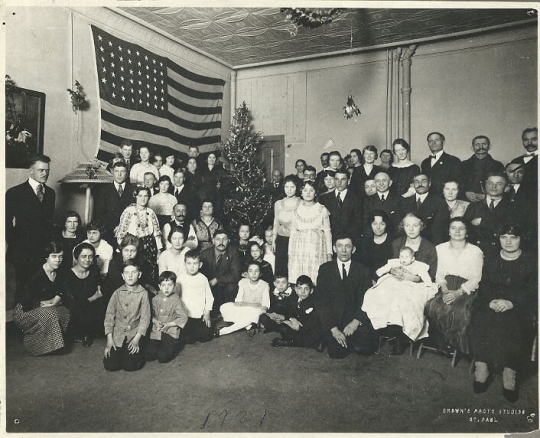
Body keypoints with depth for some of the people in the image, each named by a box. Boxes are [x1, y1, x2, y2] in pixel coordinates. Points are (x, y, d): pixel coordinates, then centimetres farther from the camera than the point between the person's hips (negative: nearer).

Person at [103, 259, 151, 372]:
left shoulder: (143, 293, -6)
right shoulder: (117, 293, -1)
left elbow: (145, 317, -6)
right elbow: (109, 314, 1)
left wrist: (137, 338, -11)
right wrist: (109, 338, -5)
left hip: (134, 333, -2)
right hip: (117, 333, 2)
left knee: (130, 366, -15)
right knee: (110, 365, -8)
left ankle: (138, 349, 16)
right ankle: (119, 352, 23)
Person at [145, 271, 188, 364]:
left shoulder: (176, 300, -9)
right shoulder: (155, 299, 4)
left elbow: (183, 318, -10)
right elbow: (151, 315, 9)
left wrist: (168, 325, -15)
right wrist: (156, 322, -12)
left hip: (170, 333, -4)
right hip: (156, 332, 4)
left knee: (163, 357, -14)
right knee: (148, 356, -6)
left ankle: (174, 346, 15)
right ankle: (161, 346, 21)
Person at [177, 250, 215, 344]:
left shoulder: (203, 278, 1)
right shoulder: (180, 278, -3)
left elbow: (209, 297, 6)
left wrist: (207, 313, 0)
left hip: (201, 315, 1)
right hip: (186, 316, -1)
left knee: (205, 337, -9)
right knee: (187, 339, -13)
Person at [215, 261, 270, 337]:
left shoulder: (264, 285, -4)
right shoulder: (243, 282, 4)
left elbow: (265, 305, -8)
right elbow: (238, 300, 1)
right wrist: (238, 303, -22)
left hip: (257, 311, -3)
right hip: (242, 310, 3)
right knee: (224, 308, -21)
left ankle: (222, 331, -26)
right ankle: (248, 326, -22)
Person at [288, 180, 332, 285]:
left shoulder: (322, 210, 7)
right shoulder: (296, 211, 10)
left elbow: (327, 231, 6)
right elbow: (292, 233, 12)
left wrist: (329, 253, 1)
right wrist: (290, 253, 8)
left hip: (317, 250, -1)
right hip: (299, 250, 1)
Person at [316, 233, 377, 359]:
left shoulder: (362, 270, 7)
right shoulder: (325, 269, 3)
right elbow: (321, 301, -3)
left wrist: (356, 321, -16)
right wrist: (333, 328, -13)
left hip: (356, 320, 1)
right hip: (332, 319, -1)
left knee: (365, 348, -21)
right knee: (337, 352, -21)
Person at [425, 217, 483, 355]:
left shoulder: (475, 251, 4)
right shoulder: (440, 248, 13)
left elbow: (475, 279, -2)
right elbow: (439, 274, 9)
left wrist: (458, 292, -17)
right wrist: (444, 290, -12)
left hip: (466, 290, -2)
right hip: (446, 287, 2)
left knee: (458, 312, -33)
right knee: (432, 306, -29)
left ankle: (457, 345, -9)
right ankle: (441, 342, -10)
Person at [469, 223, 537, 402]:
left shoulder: (530, 262, 7)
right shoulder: (491, 259, 15)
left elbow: (532, 292, -2)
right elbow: (484, 286, 9)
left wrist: (511, 302, -20)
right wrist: (490, 301, -13)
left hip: (518, 307, -2)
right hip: (491, 304, 2)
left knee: (511, 326, -33)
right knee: (480, 320, -29)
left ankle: (510, 372, -21)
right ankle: (481, 367, -20)